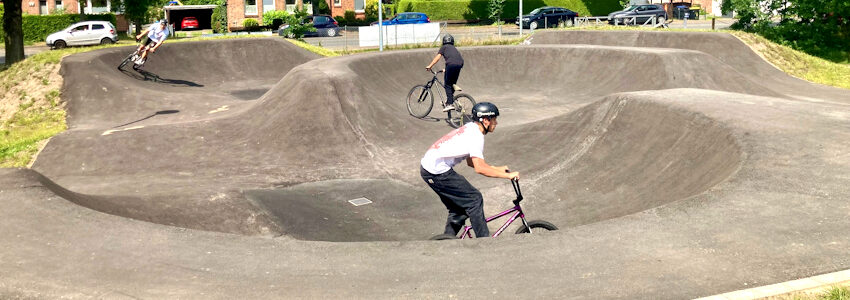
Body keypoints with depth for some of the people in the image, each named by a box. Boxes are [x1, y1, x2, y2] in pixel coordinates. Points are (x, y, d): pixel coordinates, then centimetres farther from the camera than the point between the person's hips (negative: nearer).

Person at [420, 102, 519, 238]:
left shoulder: (470, 128, 14)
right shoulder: (476, 135, -16)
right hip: (437, 172, -10)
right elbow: (480, 168, -24)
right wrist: (508, 175, -18)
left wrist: (497, 169, 19)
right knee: (474, 199, -4)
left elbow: (471, 162, 22)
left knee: (458, 208, 18)